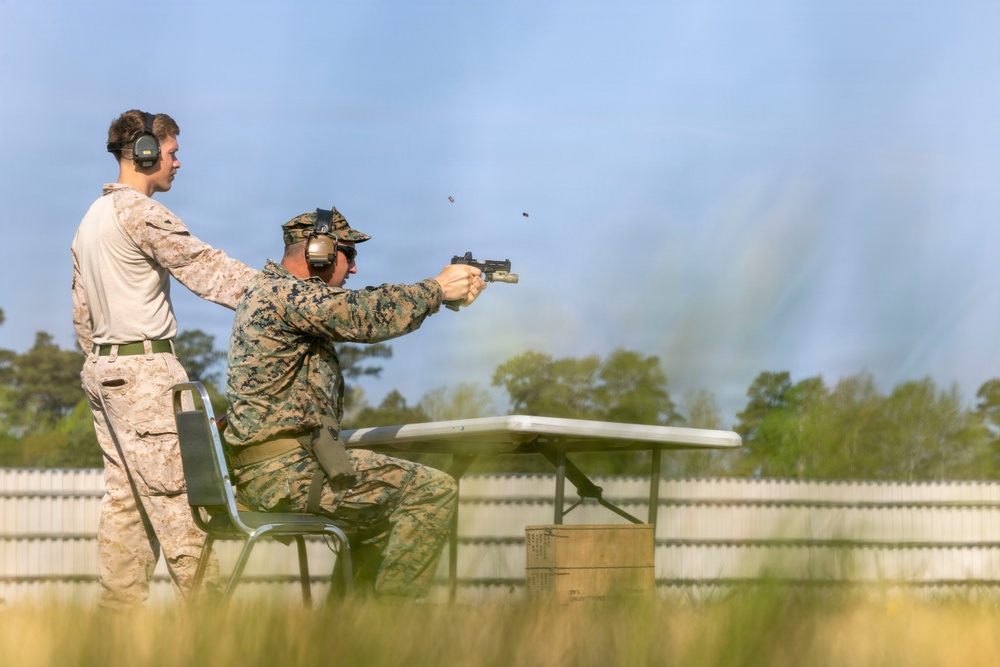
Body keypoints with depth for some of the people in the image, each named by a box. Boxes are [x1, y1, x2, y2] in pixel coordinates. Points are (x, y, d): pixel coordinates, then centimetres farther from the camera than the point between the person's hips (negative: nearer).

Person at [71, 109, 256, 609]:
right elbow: (205, 268, -14)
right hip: (146, 368, -10)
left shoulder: (92, 218, 17)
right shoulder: (138, 211, -11)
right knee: (173, 492, -9)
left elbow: (81, 313, 19)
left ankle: (118, 605, 7)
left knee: (124, 493, 8)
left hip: (101, 367, 10)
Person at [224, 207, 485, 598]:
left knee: (384, 501, 30)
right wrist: (437, 290, -6)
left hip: (263, 474, 11)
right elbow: (368, 315, -22)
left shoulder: (268, 292, 19)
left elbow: (364, 313, 18)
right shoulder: (284, 294, -13)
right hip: (285, 473, -11)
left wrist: (449, 290, 10)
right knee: (434, 491, -9)